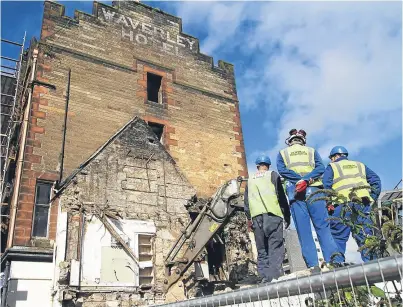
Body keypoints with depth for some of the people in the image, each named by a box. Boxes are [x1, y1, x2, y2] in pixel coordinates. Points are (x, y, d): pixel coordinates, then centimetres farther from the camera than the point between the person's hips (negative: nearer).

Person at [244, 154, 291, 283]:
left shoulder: (250, 180, 22)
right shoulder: (272, 175, 11)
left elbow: (246, 202, 19)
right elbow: (281, 196, 7)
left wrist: (249, 219, 21)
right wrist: (287, 215, 11)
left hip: (256, 217, 3)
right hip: (272, 214, -3)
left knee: (262, 250, 6)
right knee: (275, 247, -7)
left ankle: (265, 279, 0)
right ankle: (275, 277, -18)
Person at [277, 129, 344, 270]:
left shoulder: (282, 153, 17)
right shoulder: (312, 151, 19)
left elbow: (282, 170, -1)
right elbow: (321, 168, 2)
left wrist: (301, 179, -7)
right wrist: (307, 179, -9)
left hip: (296, 193, -1)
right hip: (314, 191, 1)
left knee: (304, 230, -3)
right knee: (323, 226, 0)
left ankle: (313, 265, -8)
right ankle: (335, 259, -10)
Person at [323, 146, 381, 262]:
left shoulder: (331, 167, 15)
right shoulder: (360, 165, 27)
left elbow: (326, 186, 0)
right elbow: (376, 180, 16)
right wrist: (372, 198, 13)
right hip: (362, 203, 4)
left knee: (338, 236, -3)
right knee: (366, 235, 6)